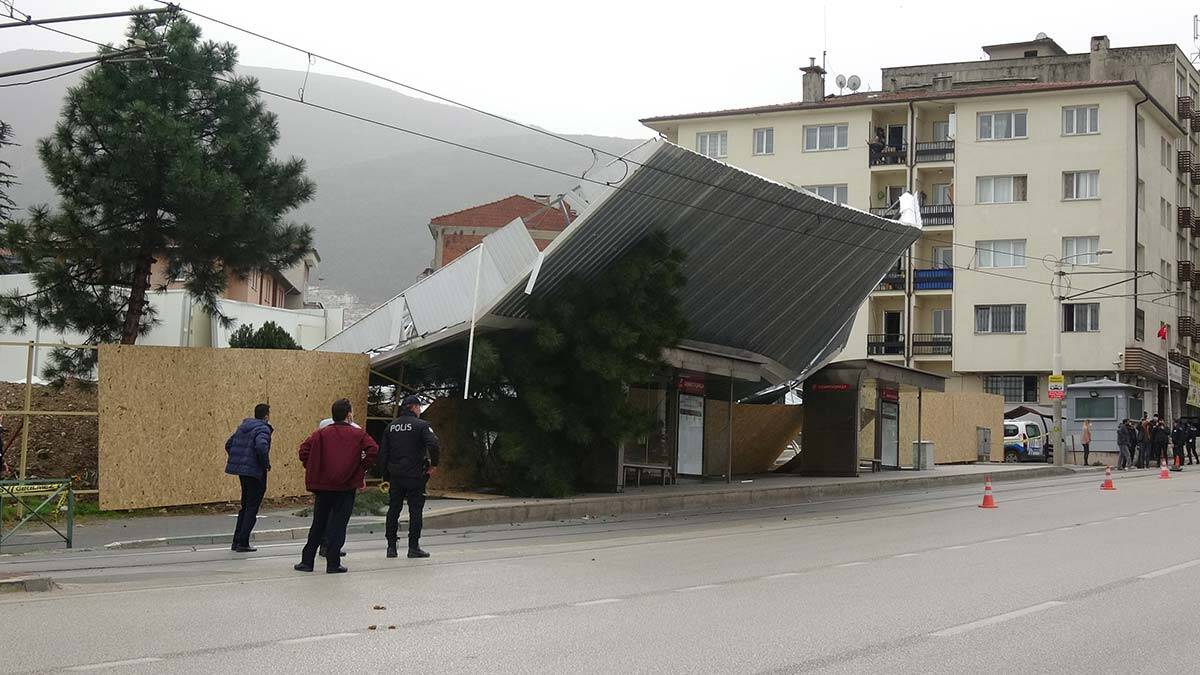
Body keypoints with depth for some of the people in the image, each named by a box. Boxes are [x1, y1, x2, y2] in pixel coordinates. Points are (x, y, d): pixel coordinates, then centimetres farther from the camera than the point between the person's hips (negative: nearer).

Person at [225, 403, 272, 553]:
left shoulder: (243, 427, 13)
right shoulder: (262, 429, -13)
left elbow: (228, 444, 19)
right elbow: (261, 447, -31)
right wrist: (266, 464, -17)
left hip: (242, 471, 8)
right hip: (255, 472, -8)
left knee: (245, 506, 19)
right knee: (252, 508, -1)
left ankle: (237, 541, 20)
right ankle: (243, 543, -3)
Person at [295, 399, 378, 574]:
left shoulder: (321, 434, 3)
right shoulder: (358, 434, -1)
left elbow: (304, 451, -8)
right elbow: (373, 450, -15)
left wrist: (313, 471, 4)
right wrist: (361, 469, -3)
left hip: (323, 486, 2)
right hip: (347, 487, -2)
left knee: (318, 525, 12)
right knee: (339, 525, 2)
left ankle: (307, 561, 13)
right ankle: (333, 563, -1)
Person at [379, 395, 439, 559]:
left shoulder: (391, 426, 11)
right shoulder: (421, 425, -6)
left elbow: (383, 453, 11)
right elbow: (433, 444, -21)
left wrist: (386, 476, 16)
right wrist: (434, 465, -7)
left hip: (395, 476, 5)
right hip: (415, 476, -5)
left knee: (393, 510, 10)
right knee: (415, 510, 1)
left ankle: (391, 547, 10)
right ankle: (413, 547, 0)